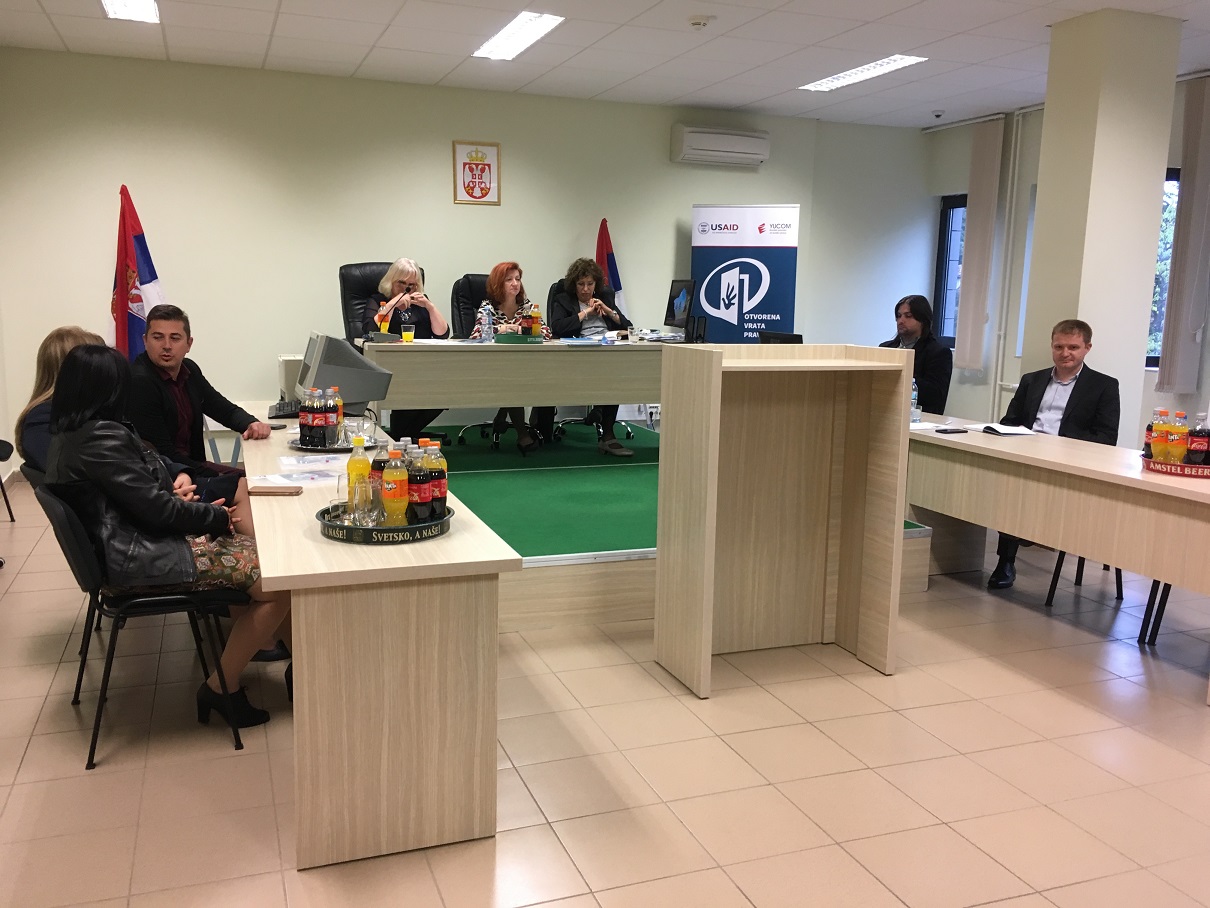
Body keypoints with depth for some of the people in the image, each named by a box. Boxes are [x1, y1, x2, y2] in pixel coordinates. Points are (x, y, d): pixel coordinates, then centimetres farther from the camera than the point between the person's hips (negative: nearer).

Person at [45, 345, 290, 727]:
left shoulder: (67, 433, 11)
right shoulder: (101, 438, -20)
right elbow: (155, 508, -19)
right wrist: (218, 517, -6)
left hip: (127, 547, 11)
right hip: (138, 560, -11)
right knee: (278, 582, -15)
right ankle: (220, 689, -3)